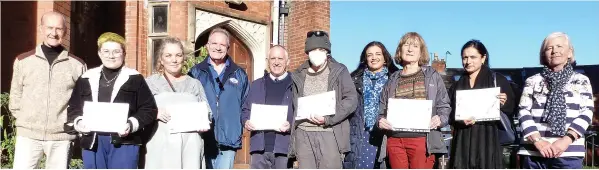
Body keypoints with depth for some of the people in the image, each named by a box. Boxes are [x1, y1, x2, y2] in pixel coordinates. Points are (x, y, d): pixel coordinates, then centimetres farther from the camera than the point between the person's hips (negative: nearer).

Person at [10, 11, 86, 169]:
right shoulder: (23, 60, 5)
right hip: (28, 135, 0)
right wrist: (25, 119, 4)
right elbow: (15, 96, 11)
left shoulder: (77, 64, 3)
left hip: (61, 136, 0)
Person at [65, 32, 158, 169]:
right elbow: (73, 108, 15)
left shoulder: (135, 79, 4)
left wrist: (132, 125, -18)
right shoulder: (86, 79, 13)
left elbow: (149, 109, -1)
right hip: (92, 141, 3)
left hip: (124, 142, -3)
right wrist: (78, 123, -6)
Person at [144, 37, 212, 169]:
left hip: (191, 146, 2)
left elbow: (207, 113, 18)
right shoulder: (150, 82, 11)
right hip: (161, 146, -2)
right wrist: (154, 113, -15)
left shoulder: (195, 84, 19)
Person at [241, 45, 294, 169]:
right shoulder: (256, 85, 18)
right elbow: (245, 110, 18)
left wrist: (291, 125, -19)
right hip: (259, 146, 3)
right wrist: (246, 121, -3)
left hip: (284, 147, -3)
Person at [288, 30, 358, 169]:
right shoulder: (298, 75, 14)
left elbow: (351, 99, -1)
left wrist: (328, 119, -12)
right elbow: (294, 106, 15)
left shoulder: (339, 71, 6)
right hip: (303, 134, 3)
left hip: (329, 133, -3)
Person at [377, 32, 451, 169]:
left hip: (422, 140, -2)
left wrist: (440, 119, -12)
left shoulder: (432, 76, 11)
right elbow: (382, 110, 15)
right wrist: (381, 121, -6)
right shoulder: (392, 80, 16)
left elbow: (444, 106, 8)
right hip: (395, 140, 2)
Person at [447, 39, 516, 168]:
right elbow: (449, 113, 12)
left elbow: (511, 110, 4)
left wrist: (504, 104, -17)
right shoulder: (457, 85, 15)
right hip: (463, 142, 3)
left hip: (488, 141, -3)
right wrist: (460, 120, -7)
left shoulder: (498, 80, 5)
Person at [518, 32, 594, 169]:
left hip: (569, 153, 0)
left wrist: (566, 140, -12)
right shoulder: (532, 81, 12)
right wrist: (537, 140, -11)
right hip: (533, 152, 1)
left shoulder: (581, 81, 13)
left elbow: (586, 113, 3)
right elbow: (523, 112, 4)